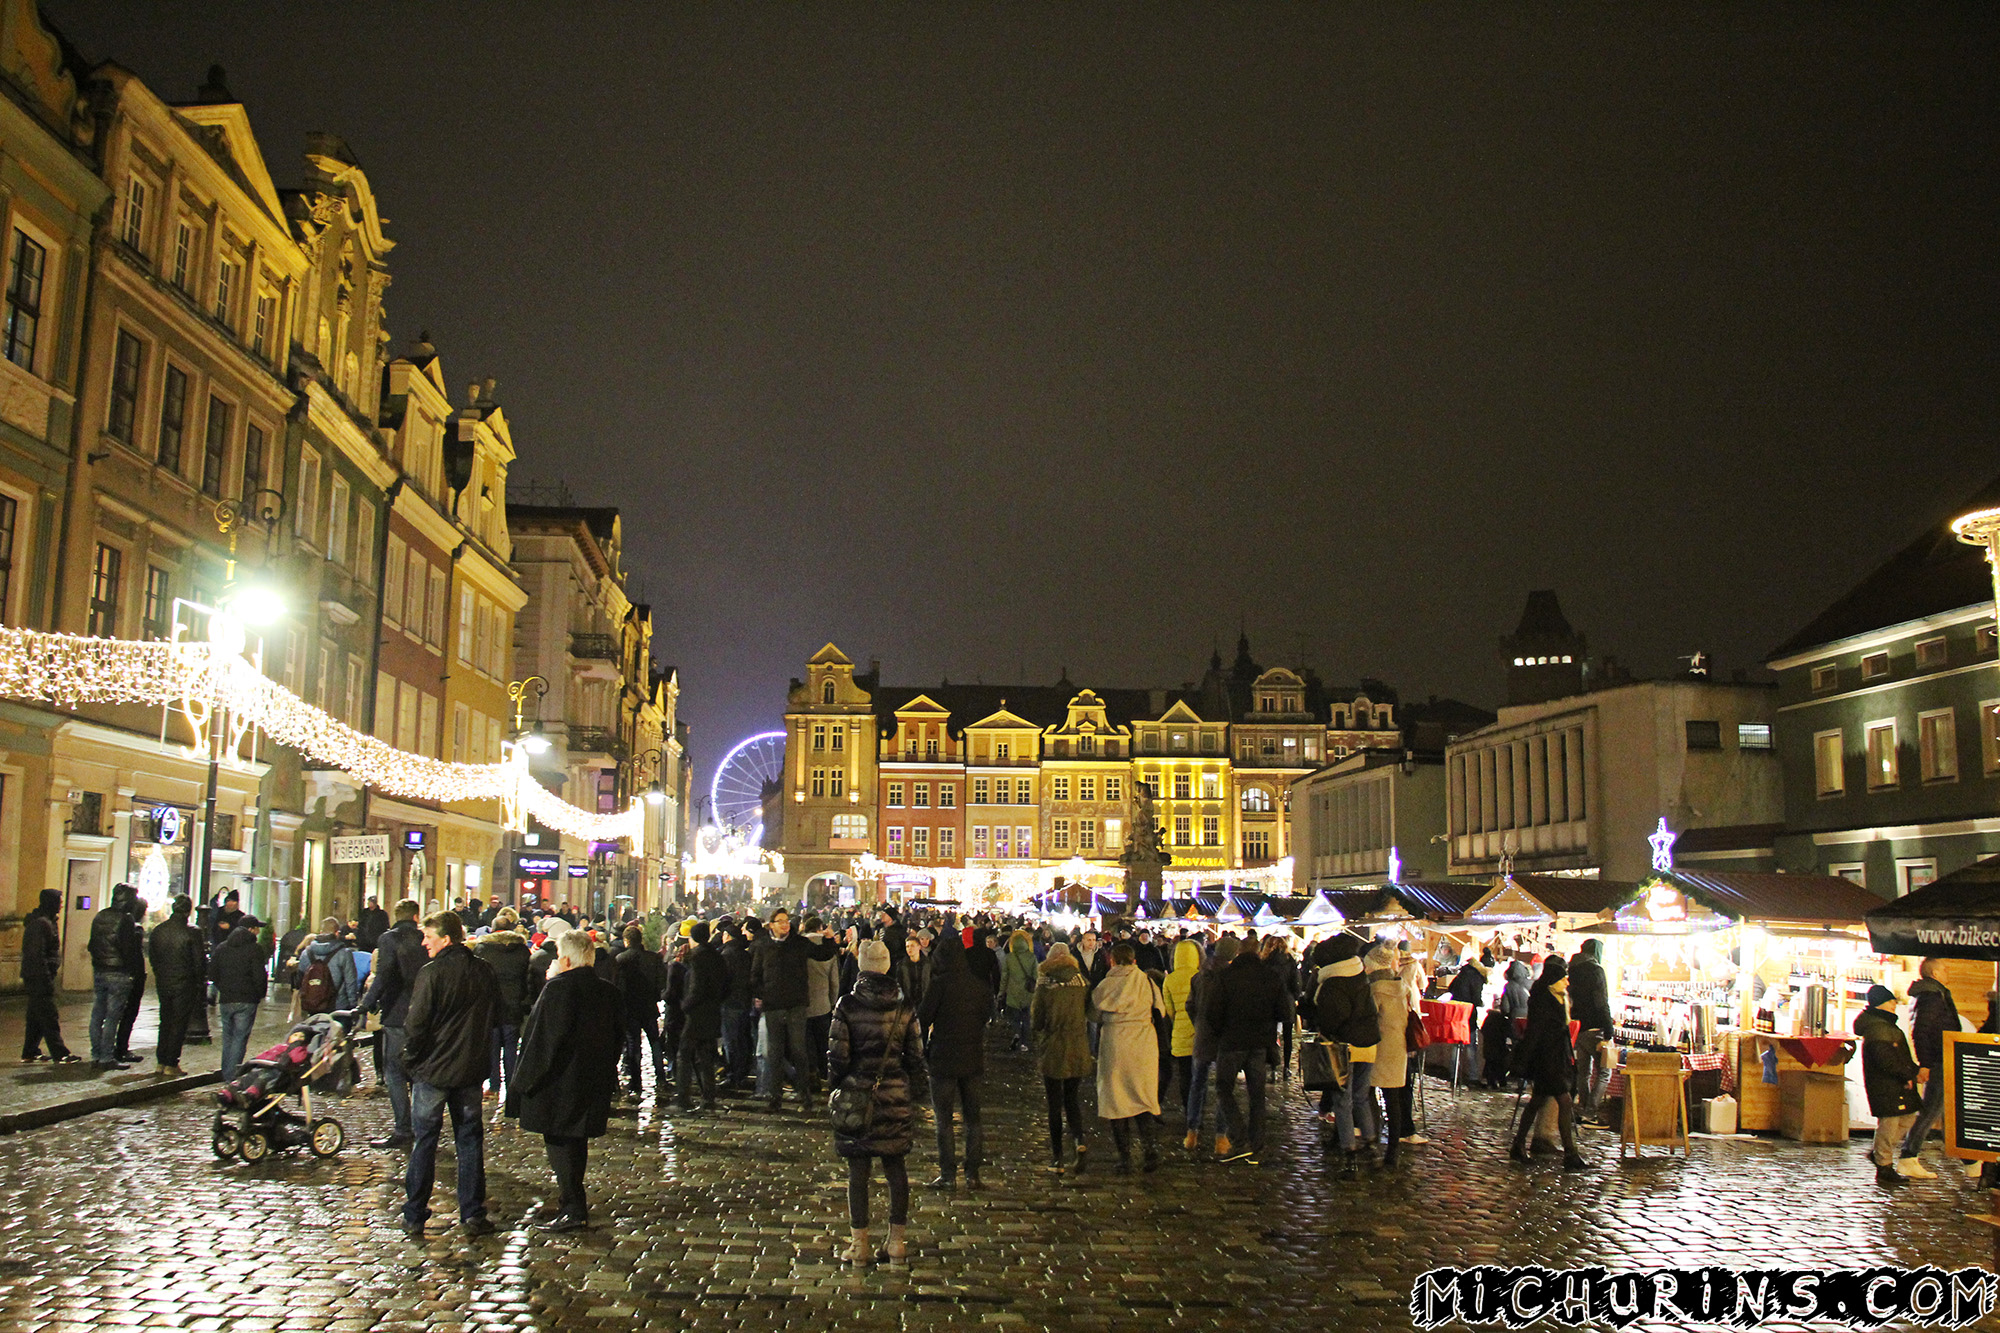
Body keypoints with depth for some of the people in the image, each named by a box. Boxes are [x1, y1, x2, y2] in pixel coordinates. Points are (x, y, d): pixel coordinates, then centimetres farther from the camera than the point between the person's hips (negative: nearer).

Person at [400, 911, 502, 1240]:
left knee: (424, 1141, 7)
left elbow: (416, 1023, -16)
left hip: (433, 1069, -4)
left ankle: (414, 1218, 12)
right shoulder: (484, 972, 0)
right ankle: (472, 1214, 13)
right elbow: (495, 1014, 10)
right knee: (470, 1139, 11)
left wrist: (412, 1057, -1)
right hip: (471, 1069, 4)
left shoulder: (432, 973, -16)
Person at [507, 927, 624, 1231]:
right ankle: (572, 1199, 27)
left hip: (559, 1081, -7)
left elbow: (541, 1041, -15)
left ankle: (573, 1209, -4)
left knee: (559, 1143, -1)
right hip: (594, 1082, 7)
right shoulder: (609, 991, 7)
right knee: (577, 1141, 18)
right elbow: (618, 1037, 14)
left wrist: (523, 1080, -9)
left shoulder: (557, 989, -15)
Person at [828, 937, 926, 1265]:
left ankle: (859, 1243, 9)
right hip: (895, 1095, 2)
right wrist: (911, 1087, 15)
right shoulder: (903, 1006, 0)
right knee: (896, 1167, 11)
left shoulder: (847, 1005, -8)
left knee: (858, 1170, 5)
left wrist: (838, 1085, 7)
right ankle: (897, 1240, 17)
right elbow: (916, 1056, 4)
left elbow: (837, 1055, -9)